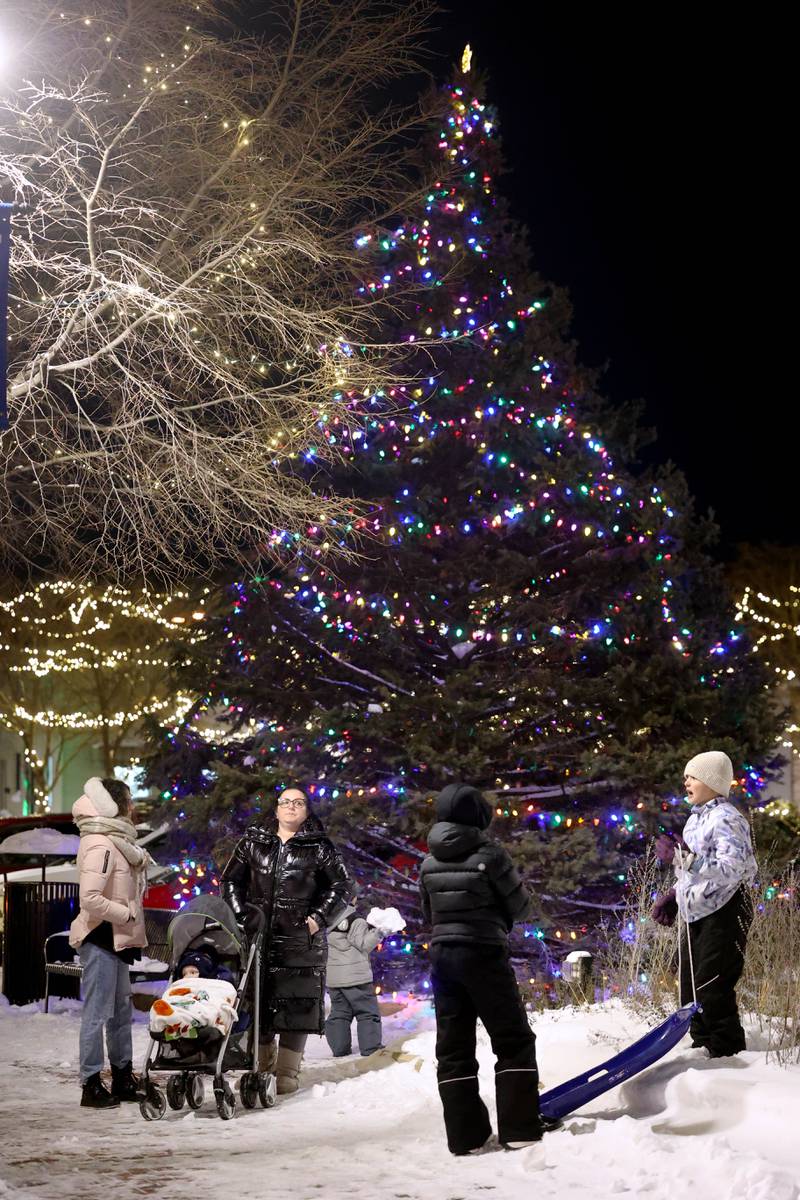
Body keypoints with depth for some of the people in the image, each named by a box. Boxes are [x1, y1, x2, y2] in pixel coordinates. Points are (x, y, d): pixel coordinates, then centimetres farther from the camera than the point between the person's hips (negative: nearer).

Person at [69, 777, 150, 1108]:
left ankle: (123, 1078, 26)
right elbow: (91, 899, -25)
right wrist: (127, 913, -16)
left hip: (117, 939, 10)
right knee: (98, 1012, -4)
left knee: (121, 1009, 16)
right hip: (101, 938, -10)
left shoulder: (114, 842, 13)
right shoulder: (100, 845, -18)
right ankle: (91, 1086, 3)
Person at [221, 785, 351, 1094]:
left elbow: (341, 886, 6)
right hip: (258, 939, 2)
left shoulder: (319, 848, 5)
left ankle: (287, 1073, 6)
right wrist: (239, 915, 3)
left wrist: (319, 918, -4)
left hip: (301, 941, -2)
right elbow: (231, 880, 16)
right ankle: (262, 1067, 22)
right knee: (256, 1005, 7)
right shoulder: (253, 842, 11)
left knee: (296, 1008, -2)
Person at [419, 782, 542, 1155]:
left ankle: (465, 1134, 7)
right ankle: (520, 1128, 1)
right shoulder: (490, 855, -10)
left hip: (442, 956, 5)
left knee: (453, 1046, 8)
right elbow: (521, 907, -2)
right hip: (485, 955, -5)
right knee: (514, 1041, 5)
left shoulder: (429, 864, 5)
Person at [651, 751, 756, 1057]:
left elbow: (730, 869, -26)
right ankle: (703, 1045, 27)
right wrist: (673, 896, 18)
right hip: (696, 914, 10)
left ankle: (728, 1053, 2)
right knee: (691, 986, 13)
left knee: (712, 987, -9)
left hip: (724, 913, -10)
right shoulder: (696, 819, 15)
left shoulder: (726, 818, -15)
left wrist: (682, 857, -29)